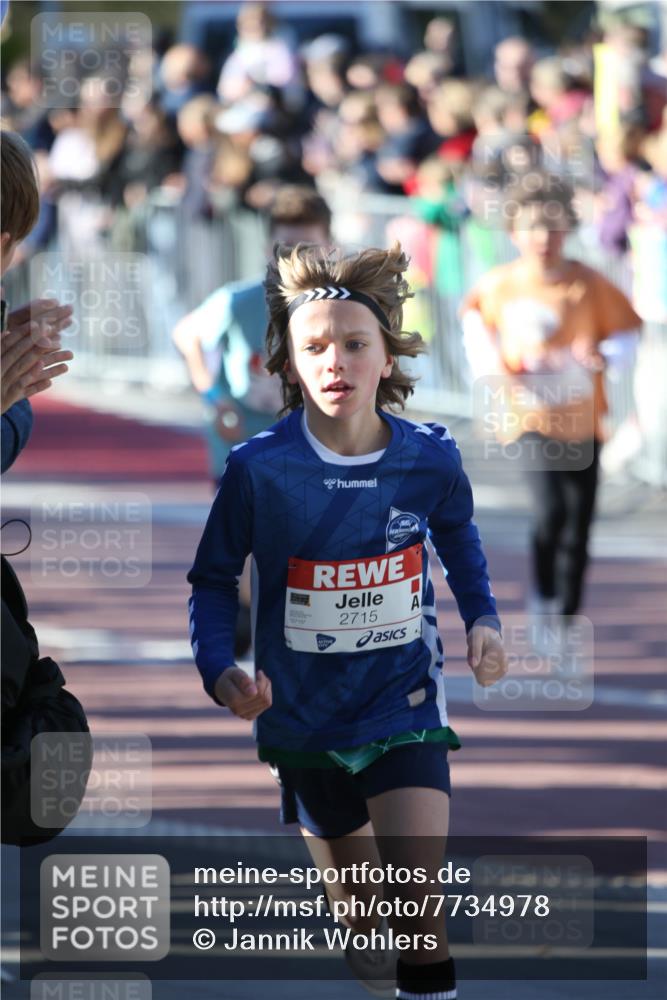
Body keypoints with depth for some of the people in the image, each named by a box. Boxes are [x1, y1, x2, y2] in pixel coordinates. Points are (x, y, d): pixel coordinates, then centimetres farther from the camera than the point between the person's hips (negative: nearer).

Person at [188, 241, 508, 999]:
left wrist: (481, 619, -1)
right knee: (352, 892, 13)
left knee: (417, 899, -15)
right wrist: (220, 671, -18)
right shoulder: (259, 469, -17)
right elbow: (214, 580, -3)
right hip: (305, 709, 0)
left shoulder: (430, 459, -11)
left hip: (404, 702, 0)